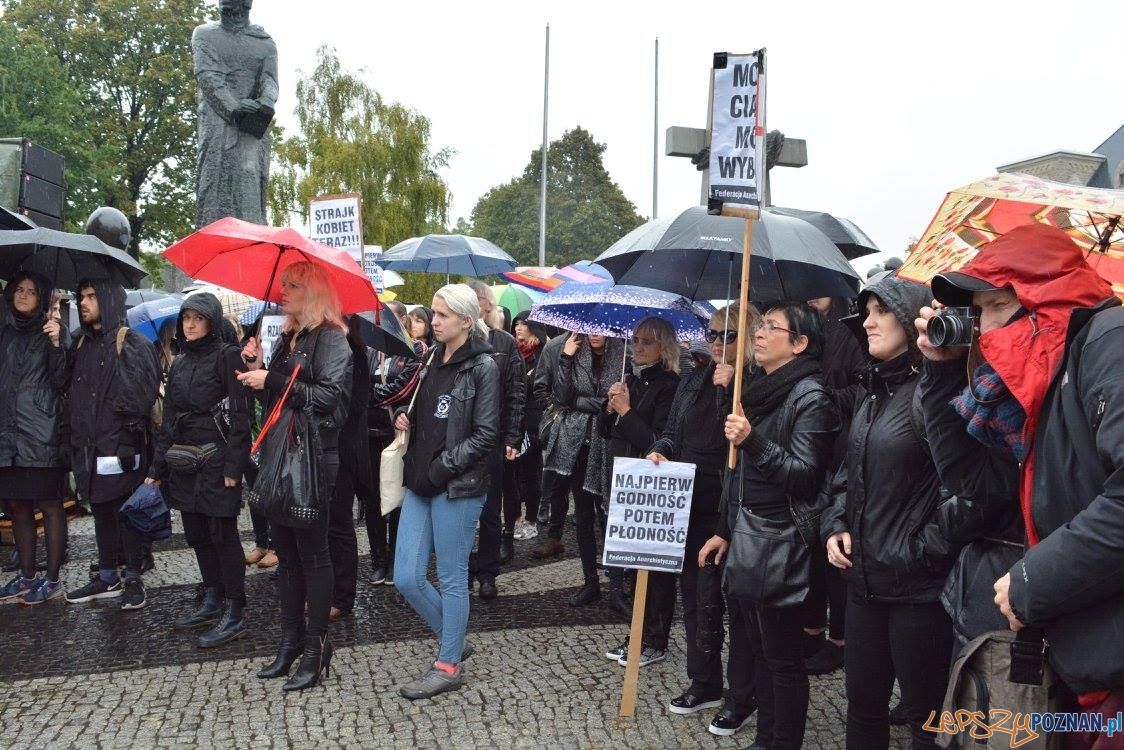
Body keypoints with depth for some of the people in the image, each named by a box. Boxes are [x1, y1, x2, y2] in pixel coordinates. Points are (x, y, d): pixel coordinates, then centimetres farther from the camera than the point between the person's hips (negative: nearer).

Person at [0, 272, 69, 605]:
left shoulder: (49, 332, 0)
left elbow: (61, 383, -8)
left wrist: (56, 345, -21)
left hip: (40, 434, -6)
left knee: (49, 505, -1)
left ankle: (52, 580, 5)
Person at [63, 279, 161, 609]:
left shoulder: (133, 344, -9)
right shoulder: (81, 344, 13)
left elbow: (142, 393, -16)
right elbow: (69, 391, 16)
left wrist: (131, 426, -20)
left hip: (121, 446, -7)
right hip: (89, 446, 7)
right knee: (101, 513, 15)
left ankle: (133, 579, 13)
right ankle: (107, 578, 25)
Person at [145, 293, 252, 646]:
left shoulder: (226, 356, -6)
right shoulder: (180, 363, 15)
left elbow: (239, 413, -12)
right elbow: (169, 417, 18)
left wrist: (233, 465, -18)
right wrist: (158, 465, 13)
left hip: (216, 460, -7)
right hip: (183, 461, 7)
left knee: (222, 533, -4)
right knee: (196, 534, 12)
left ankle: (235, 613, 2)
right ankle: (212, 602, 24)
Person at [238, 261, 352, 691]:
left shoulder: (331, 339, -8)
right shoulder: (287, 339, 17)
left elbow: (329, 396, -21)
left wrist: (271, 380, -19)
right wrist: (257, 369, 2)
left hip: (312, 461, -8)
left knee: (312, 553, -1)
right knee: (287, 552, 12)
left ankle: (316, 647, 9)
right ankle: (291, 640, 22)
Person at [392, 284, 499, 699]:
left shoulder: (482, 367, -9)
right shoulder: (432, 358, 12)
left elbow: (485, 435, -13)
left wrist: (441, 468, -16)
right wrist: (402, 415, 4)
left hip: (457, 486, -7)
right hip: (420, 482, 7)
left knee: (452, 578, 5)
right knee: (406, 578, 6)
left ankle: (449, 665, 20)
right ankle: (455, 640, 28)